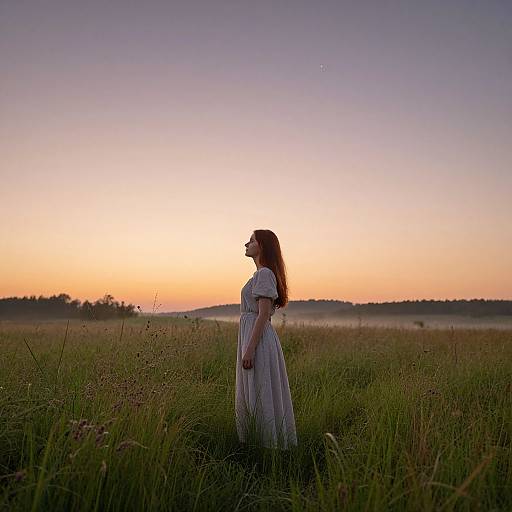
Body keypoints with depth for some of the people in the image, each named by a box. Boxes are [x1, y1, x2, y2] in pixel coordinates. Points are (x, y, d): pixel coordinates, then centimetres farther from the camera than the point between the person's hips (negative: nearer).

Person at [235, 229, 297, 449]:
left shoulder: (265, 274, -13)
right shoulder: (261, 274, 17)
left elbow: (263, 315, -19)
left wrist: (249, 349, -22)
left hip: (259, 340, -10)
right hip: (253, 337, 10)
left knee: (260, 398, -2)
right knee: (249, 397, 15)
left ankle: (271, 446, 8)